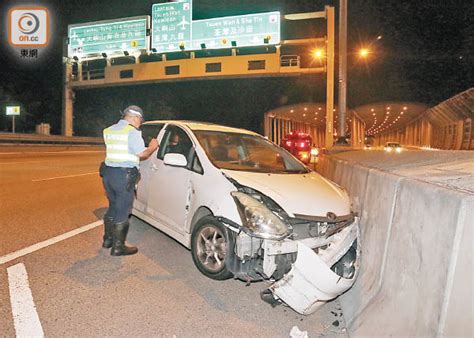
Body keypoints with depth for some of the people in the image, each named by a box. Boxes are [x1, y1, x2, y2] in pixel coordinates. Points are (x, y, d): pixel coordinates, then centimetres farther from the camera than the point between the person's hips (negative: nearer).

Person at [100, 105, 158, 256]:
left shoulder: (109, 130, 13)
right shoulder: (132, 132, -11)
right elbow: (141, 154, -13)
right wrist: (152, 148, 6)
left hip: (108, 172, 8)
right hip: (124, 175, -8)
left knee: (113, 207, 21)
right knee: (122, 212, 1)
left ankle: (108, 239, 32)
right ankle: (118, 247, 8)